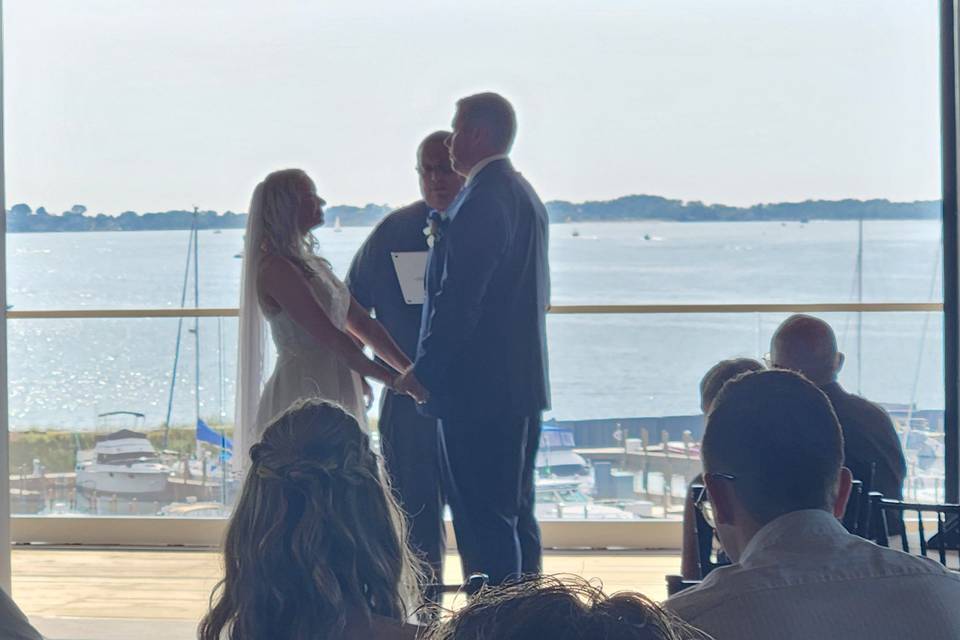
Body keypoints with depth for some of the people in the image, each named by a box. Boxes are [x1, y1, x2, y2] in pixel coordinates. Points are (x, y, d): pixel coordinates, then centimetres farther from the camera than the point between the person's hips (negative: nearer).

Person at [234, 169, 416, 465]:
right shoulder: (276, 269, -13)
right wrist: (392, 379, -15)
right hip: (303, 395, -9)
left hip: (332, 393, 9)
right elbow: (329, 337, -18)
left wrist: (411, 370, 5)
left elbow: (362, 322, 14)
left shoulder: (309, 263, 17)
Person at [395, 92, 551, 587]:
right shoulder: (525, 194, 17)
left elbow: (459, 298, -20)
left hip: (478, 384, -10)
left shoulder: (480, 201, -16)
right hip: (522, 380, 11)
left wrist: (424, 370, -14)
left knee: (483, 516, -7)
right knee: (515, 512, 15)